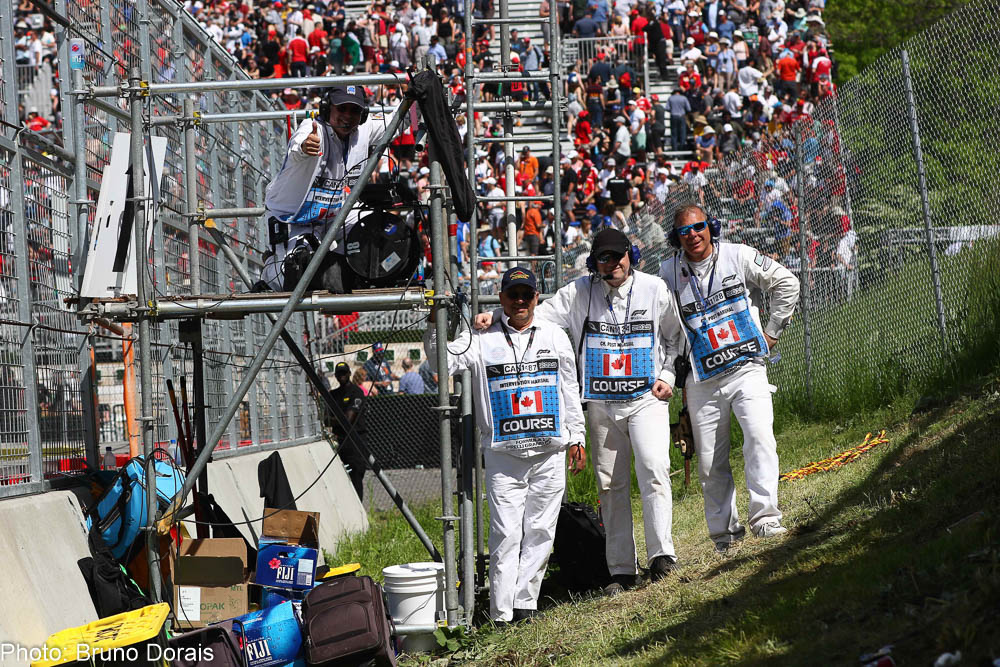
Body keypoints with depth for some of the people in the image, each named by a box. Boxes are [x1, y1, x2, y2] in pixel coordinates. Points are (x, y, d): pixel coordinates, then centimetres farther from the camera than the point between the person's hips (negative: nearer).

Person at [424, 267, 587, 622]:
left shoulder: (556, 337, 12)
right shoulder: (482, 340, 3)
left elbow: (570, 390, 16)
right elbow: (442, 360, -10)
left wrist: (576, 438, 14)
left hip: (549, 453, 3)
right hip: (503, 456, -2)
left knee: (540, 532, 4)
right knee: (506, 534, -6)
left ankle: (525, 603, 13)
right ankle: (501, 614, -4)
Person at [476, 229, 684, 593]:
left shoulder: (654, 289, 1)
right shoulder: (579, 293, 1)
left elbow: (674, 336, 12)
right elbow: (537, 315, -2)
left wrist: (667, 375, 0)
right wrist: (496, 317, -17)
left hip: (647, 398, -2)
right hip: (601, 404, 2)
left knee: (654, 469, -21)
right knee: (610, 485, 4)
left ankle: (661, 552, -20)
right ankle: (622, 570, 9)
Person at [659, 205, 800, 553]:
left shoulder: (738, 257, -1)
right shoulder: (668, 274, 3)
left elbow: (786, 282, 7)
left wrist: (772, 331, 4)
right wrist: (678, 373, 11)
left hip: (747, 370, -2)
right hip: (703, 382, 2)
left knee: (760, 438, -20)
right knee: (710, 463, 3)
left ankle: (765, 517, -19)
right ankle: (725, 533, 15)